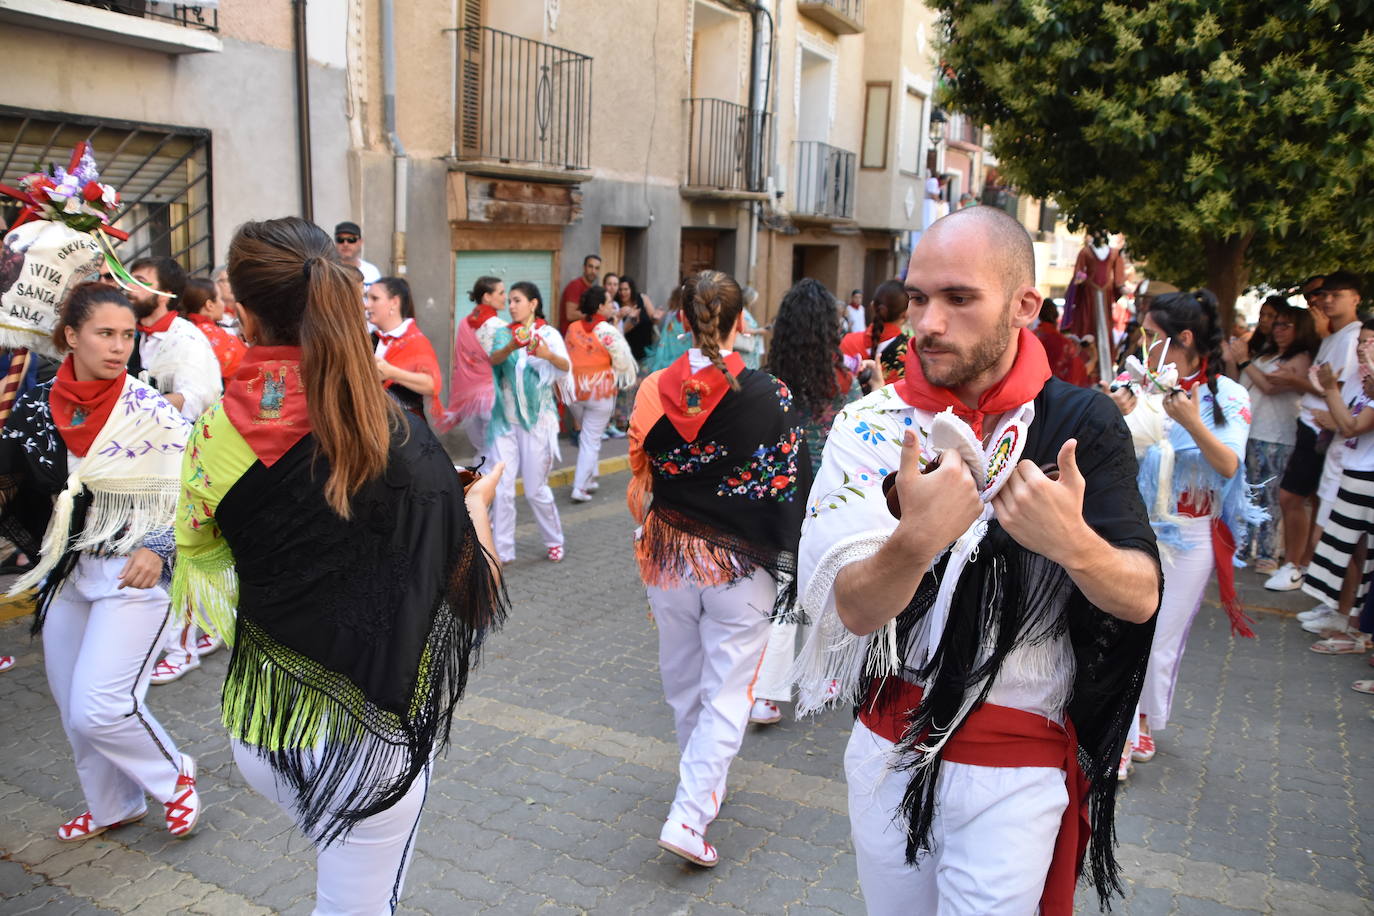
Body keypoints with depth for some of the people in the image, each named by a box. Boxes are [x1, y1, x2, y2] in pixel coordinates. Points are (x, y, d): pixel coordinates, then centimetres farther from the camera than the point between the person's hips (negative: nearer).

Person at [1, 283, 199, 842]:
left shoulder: (150, 411, -11)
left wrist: (158, 549, -21)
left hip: (134, 574, -5)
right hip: (65, 575, 5)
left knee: (99, 709, -12)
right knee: (72, 707, 15)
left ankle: (172, 777, 16)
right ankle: (112, 806, 38)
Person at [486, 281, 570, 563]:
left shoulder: (549, 334, -4)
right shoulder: (503, 333, 4)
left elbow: (566, 367, -21)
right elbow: (492, 359, -16)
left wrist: (549, 355, -43)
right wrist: (511, 347, -38)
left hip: (537, 420, -2)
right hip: (505, 419, 3)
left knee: (536, 489, 4)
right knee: (501, 488, -2)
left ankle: (554, 541, 26)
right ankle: (502, 551, 7)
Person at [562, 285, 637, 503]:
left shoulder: (573, 329, 2)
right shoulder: (608, 332, -15)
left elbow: (566, 359, 9)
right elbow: (622, 363, -13)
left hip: (574, 389, 5)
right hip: (600, 390, -5)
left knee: (587, 434, 24)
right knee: (591, 440, 2)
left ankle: (589, 479, 27)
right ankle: (580, 487, 1)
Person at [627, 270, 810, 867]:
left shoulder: (653, 392, -6)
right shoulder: (769, 395, -13)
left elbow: (641, 484, 3)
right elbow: (790, 487, -10)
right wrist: (789, 563, 2)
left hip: (668, 556, 3)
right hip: (741, 567, -3)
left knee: (683, 683, 22)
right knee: (727, 693, 7)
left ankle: (701, 779, 44)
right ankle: (690, 815, 2)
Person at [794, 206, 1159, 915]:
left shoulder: (1081, 423, -9)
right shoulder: (873, 425, -9)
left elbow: (1141, 599, -13)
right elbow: (853, 609, -19)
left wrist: (1074, 544, -35)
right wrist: (915, 540, -40)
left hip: (1014, 773, -2)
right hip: (887, 746, 2)